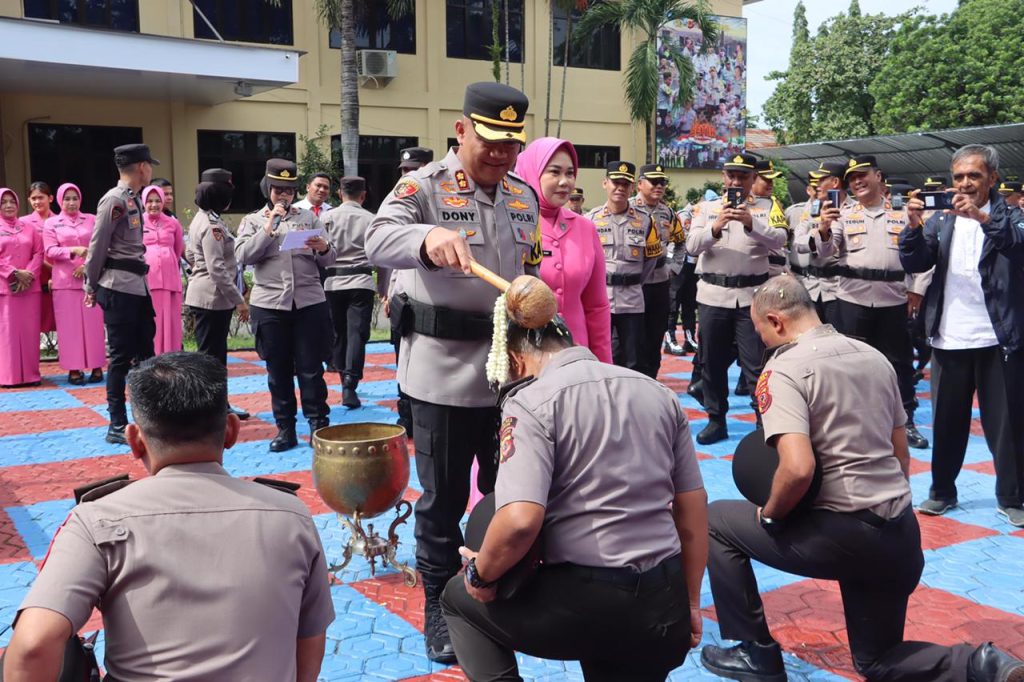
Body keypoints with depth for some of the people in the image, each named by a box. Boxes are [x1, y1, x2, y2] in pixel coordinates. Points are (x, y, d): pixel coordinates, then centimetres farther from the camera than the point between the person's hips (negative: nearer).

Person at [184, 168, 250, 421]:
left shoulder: (201, 219, 12)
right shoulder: (212, 225, -18)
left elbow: (191, 255, 22)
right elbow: (217, 269, -22)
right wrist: (239, 300, -20)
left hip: (204, 295, 10)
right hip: (212, 298, -10)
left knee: (216, 353, 16)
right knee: (210, 355, -4)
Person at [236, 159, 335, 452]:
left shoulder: (308, 217, 10)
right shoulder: (253, 221, 9)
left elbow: (328, 260, 7)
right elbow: (242, 256, -7)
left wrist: (323, 249, -16)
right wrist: (269, 227, -10)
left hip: (309, 303, 0)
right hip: (269, 305, 0)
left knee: (311, 368, 1)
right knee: (278, 370, 7)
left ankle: (319, 425, 9)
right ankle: (285, 428, 15)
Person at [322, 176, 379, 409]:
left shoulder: (328, 217, 3)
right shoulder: (371, 220, 2)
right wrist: (385, 290, 10)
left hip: (334, 281, 2)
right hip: (361, 282, -2)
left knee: (338, 333, 15)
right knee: (357, 333, -4)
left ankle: (345, 379, 26)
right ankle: (350, 386, -15)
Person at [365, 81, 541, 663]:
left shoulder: (524, 197, 9)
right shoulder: (425, 187, -9)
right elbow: (379, 241, -27)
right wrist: (431, 236, -47)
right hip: (444, 370, -5)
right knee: (444, 497, 7)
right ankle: (439, 608, 23)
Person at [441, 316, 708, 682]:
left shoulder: (531, 401, -10)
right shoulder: (659, 393, 10)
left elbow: (520, 521, -23)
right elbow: (693, 505, 13)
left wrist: (481, 574, -4)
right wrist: (689, 604, 21)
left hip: (587, 602, -6)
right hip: (665, 604, 6)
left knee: (459, 598, 18)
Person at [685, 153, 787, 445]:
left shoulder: (766, 207, 6)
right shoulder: (706, 207, 8)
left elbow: (779, 240, -10)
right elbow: (692, 245, -5)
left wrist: (751, 223, -25)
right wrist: (715, 227, -23)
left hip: (752, 295, -2)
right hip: (713, 294, 2)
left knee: (756, 363, -2)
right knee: (712, 362, 9)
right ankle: (716, 420, 21)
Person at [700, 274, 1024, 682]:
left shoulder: (783, 369, -13)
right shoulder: (874, 356, 11)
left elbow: (798, 468, -26)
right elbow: (901, 455, 17)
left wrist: (770, 516, -8)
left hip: (845, 535, -8)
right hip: (903, 535, 8)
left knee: (717, 521, 14)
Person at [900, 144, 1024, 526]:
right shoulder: (941, 219, 9)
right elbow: (915, 264, 0)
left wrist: (982, 217, -34)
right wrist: (914, 226, -17)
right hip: (949, 339, 3)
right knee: (947, 420, 11)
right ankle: (942, 491, 22)